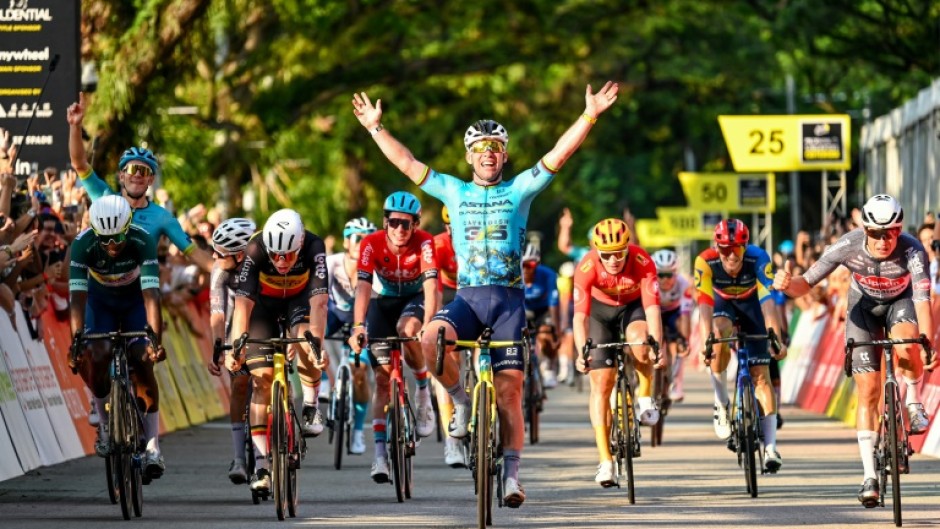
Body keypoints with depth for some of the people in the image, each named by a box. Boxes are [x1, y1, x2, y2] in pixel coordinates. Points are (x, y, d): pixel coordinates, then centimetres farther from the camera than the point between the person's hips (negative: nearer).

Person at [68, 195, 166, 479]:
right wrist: (76, 340, -47)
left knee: (142, 363, -18)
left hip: (135, 299, -1)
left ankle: (152, 445, -13)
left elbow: (151, 295, -39)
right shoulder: (83, 244, -32)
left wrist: (155, 339, -50)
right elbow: (77, 296, -36)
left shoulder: (142, 241, -33)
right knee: (97, 357, -23)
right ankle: (104, 422, 2)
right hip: (100, 301, 1)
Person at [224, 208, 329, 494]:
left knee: (306, 342, -33)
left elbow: (319, 301, -41)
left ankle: (311, 407, -8)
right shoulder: (255, 250, -33)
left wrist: (316, 343, -52)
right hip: (264, 303, 0)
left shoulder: (314, 248, -34)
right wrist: (236, 346, -48)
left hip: (299, 300, 0)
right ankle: (261, 462, -9)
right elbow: (243, 303, -37)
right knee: (262, 376, -11)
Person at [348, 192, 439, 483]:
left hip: (414, 299, -1)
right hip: (384, 302, 1)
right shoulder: (372, 243, -24)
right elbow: (363, 287, -32)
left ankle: (424, 389, -10)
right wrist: (358, 326, -46)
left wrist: (427, 325, -49)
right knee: (383, 375, -8)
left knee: (407, 330, -36)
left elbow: (431, 287, -35)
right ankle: (380, 452, -9)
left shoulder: (424, 243, -26)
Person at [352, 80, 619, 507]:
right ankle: (462, 402, -5)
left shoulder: (519, 191, 7)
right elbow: (407, 163, 12)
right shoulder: (453, 191, 12)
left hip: (509, 299, -1)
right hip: (468, 296, 1)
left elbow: (558, 155, -1)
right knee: (430, 341, -30)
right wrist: (375, 127, 9)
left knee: (509, 390, -6)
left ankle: (511, 475, -1)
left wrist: (589, 116, -11)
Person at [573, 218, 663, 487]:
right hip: (601, 310, 0)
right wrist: (581, 352, -51)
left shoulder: (642, 262, -33)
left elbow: (652, 308, -37)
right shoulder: (587, 267, -32)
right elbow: (580, 315, -36)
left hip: (634, 306, 0)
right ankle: (605, 461, -6)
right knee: (601, 383, -9)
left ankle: (645, 397, -5)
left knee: (641, 344, -35)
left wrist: (656, 347, -51)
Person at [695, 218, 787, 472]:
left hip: (751, 305, 0)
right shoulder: (706, 262, -32)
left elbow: (768, 302, -39)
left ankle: (770, 446, -5)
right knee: (719, 341, -34)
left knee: (761, 373, -8)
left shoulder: (758, 259, -34)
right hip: (723, 304, 0)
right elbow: (705, 303, -37)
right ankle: (721, 403, -13)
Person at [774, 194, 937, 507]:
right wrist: (788, 284, -49)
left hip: (901, 302, -1)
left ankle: (914, 404, -5)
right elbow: (807, 283, -26)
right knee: (868, 391, -8)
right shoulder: (848, 246, -31)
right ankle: (870, 476, -3)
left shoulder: (912, 250, -35)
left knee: (905, 343, -36)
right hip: (864, 306, 1)